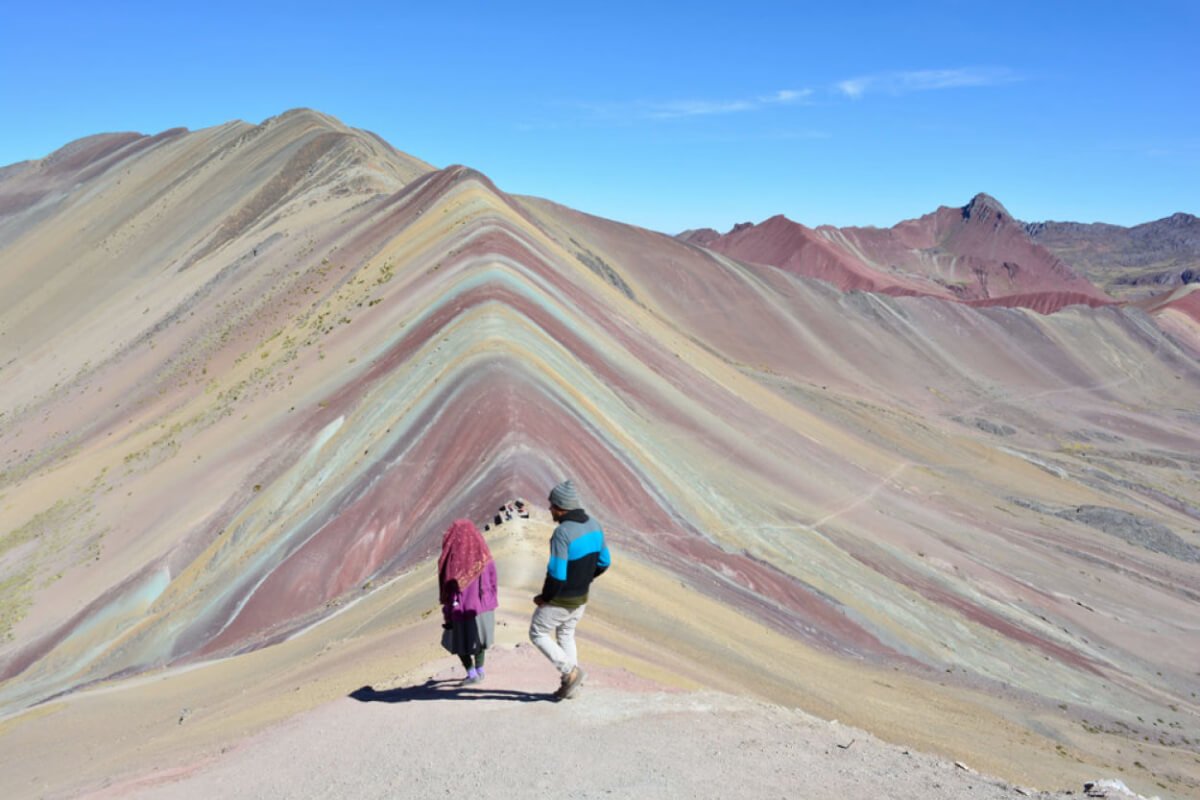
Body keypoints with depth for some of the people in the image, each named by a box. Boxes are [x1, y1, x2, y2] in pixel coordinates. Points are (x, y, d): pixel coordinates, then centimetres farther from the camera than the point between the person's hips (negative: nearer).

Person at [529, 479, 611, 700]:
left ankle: (571, 672, 8)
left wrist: (544, 597, -12)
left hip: (559, 599, -7)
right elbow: (603, 562, 7)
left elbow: (556, 574, -29)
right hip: (581, 597, 7)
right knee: (566, 635, 26)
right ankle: (569, 684, 30)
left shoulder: (562, 533, -29)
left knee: (538, 634, 15)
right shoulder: (594, 526, -4)